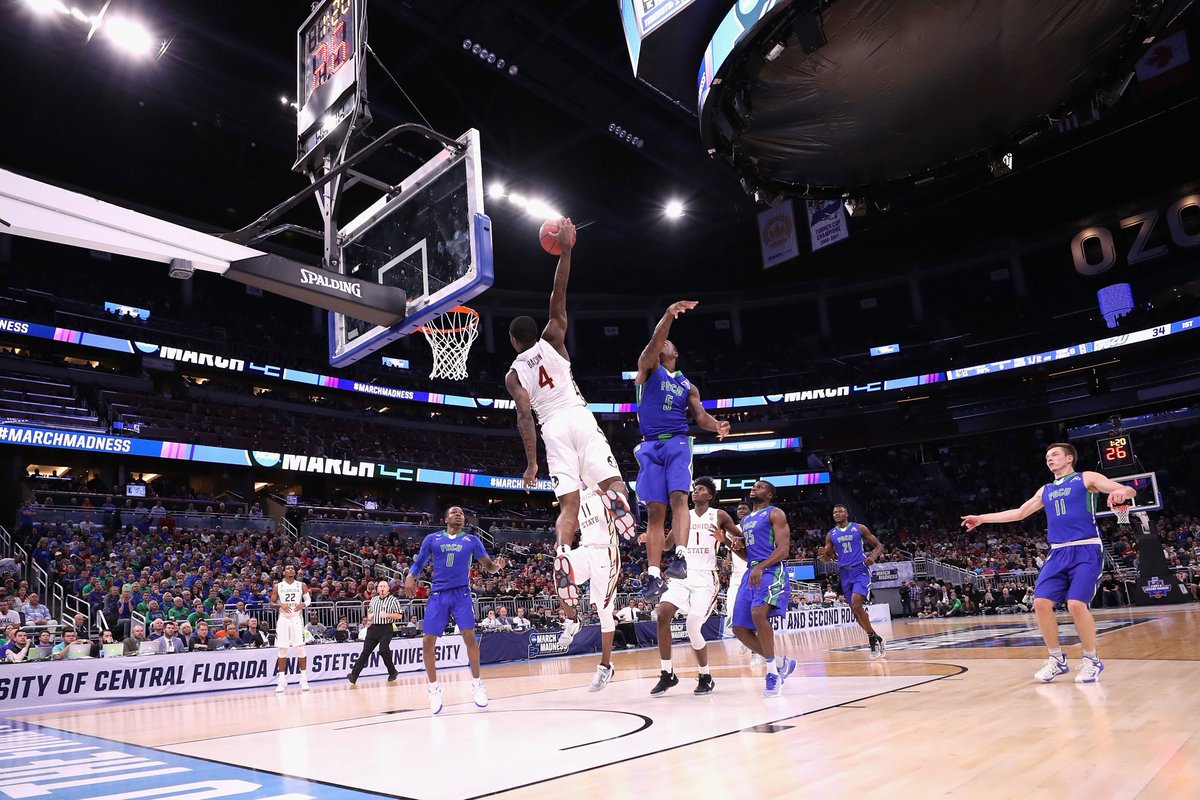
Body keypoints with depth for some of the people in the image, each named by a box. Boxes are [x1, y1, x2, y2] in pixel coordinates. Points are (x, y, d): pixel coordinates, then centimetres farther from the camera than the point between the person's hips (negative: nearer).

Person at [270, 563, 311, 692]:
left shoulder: (301, 585, 4)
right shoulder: (278, 587, 4)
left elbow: (308, 599, 9)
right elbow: (272, 603, 7)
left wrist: (303, 604, -12)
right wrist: (280, 605, -13)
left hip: (297, 618, 0)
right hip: (283, 618, 1)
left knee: (300, 647, -4)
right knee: (282, 649, 0)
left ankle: (304, 679, 3)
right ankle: (282, 680, 9)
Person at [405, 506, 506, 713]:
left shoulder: (472, 540, 7)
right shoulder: (432, 539, 8)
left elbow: (488, 567, 5)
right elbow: (419, 563, 15)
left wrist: (497, 565, -19)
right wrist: (410, 577, -7)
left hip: (461, 594, -1)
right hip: (438, 595, 1)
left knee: (469, 637, -13)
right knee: (428, 642, -3)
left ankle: (476, 683, 8)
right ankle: (434, 688, 16)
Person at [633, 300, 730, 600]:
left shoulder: (687, 386, 19)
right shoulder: (648, 367, 12)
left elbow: (700, 416, 9)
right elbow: (653, 342, -7)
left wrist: (717, 426, -14)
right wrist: (669, 314, -24)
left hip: (678, 443, 1)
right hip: (650, 446, -1)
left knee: (678, 497, -21)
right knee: (654, 511, -5)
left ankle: (680, 558, -29)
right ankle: (654, 577, -8)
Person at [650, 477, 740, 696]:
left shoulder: (719, 516, 2)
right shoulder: (684, 516, 13)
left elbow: (742, 538, 6)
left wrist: (726, 540, -15)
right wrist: (652, 538, -6)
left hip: (705, 578, -4)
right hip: (683, 574, 4)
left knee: (693, 627, -14)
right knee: (662, 613, -18)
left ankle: (706, 677, 10)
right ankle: (667, 673, -6)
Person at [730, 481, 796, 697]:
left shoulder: (775, 514, 0)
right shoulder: (745, 520, 23)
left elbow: (783, 549, -11)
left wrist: (761, 567, -25)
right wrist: (735, 546, 6)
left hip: (771, 571, -8)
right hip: (751, 573, 8)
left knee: (758, 612, -33)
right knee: (740, 629, 0)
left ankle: (773, 672, -19)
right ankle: (781, 663, 18)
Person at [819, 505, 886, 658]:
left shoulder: (859, 528, 1)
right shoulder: (830, 535, 9)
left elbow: (879, 545, 5)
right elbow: (827, 559, 13)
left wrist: (874, 556, -16)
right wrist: (824, 555, -11)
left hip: (860, 570, -4)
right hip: (845, 573, 4)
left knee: (856, 605, -21)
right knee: (855, 609, 6)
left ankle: (873, 638, -6)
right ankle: (875, 639, 22)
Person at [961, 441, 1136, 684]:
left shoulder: (1086, 478, 5)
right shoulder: (1045, 490, 21)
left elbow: (1129, 491, -5)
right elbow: (1019, 513, 27)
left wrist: (1121, 492, -31)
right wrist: (982, 518, 25)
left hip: (1086, 550, -6)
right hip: (1058, 553, 6)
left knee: (1076, 604, -19)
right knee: (1041, 602, -8)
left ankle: (1091, 660, 2)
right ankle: (1057, 659, 8)